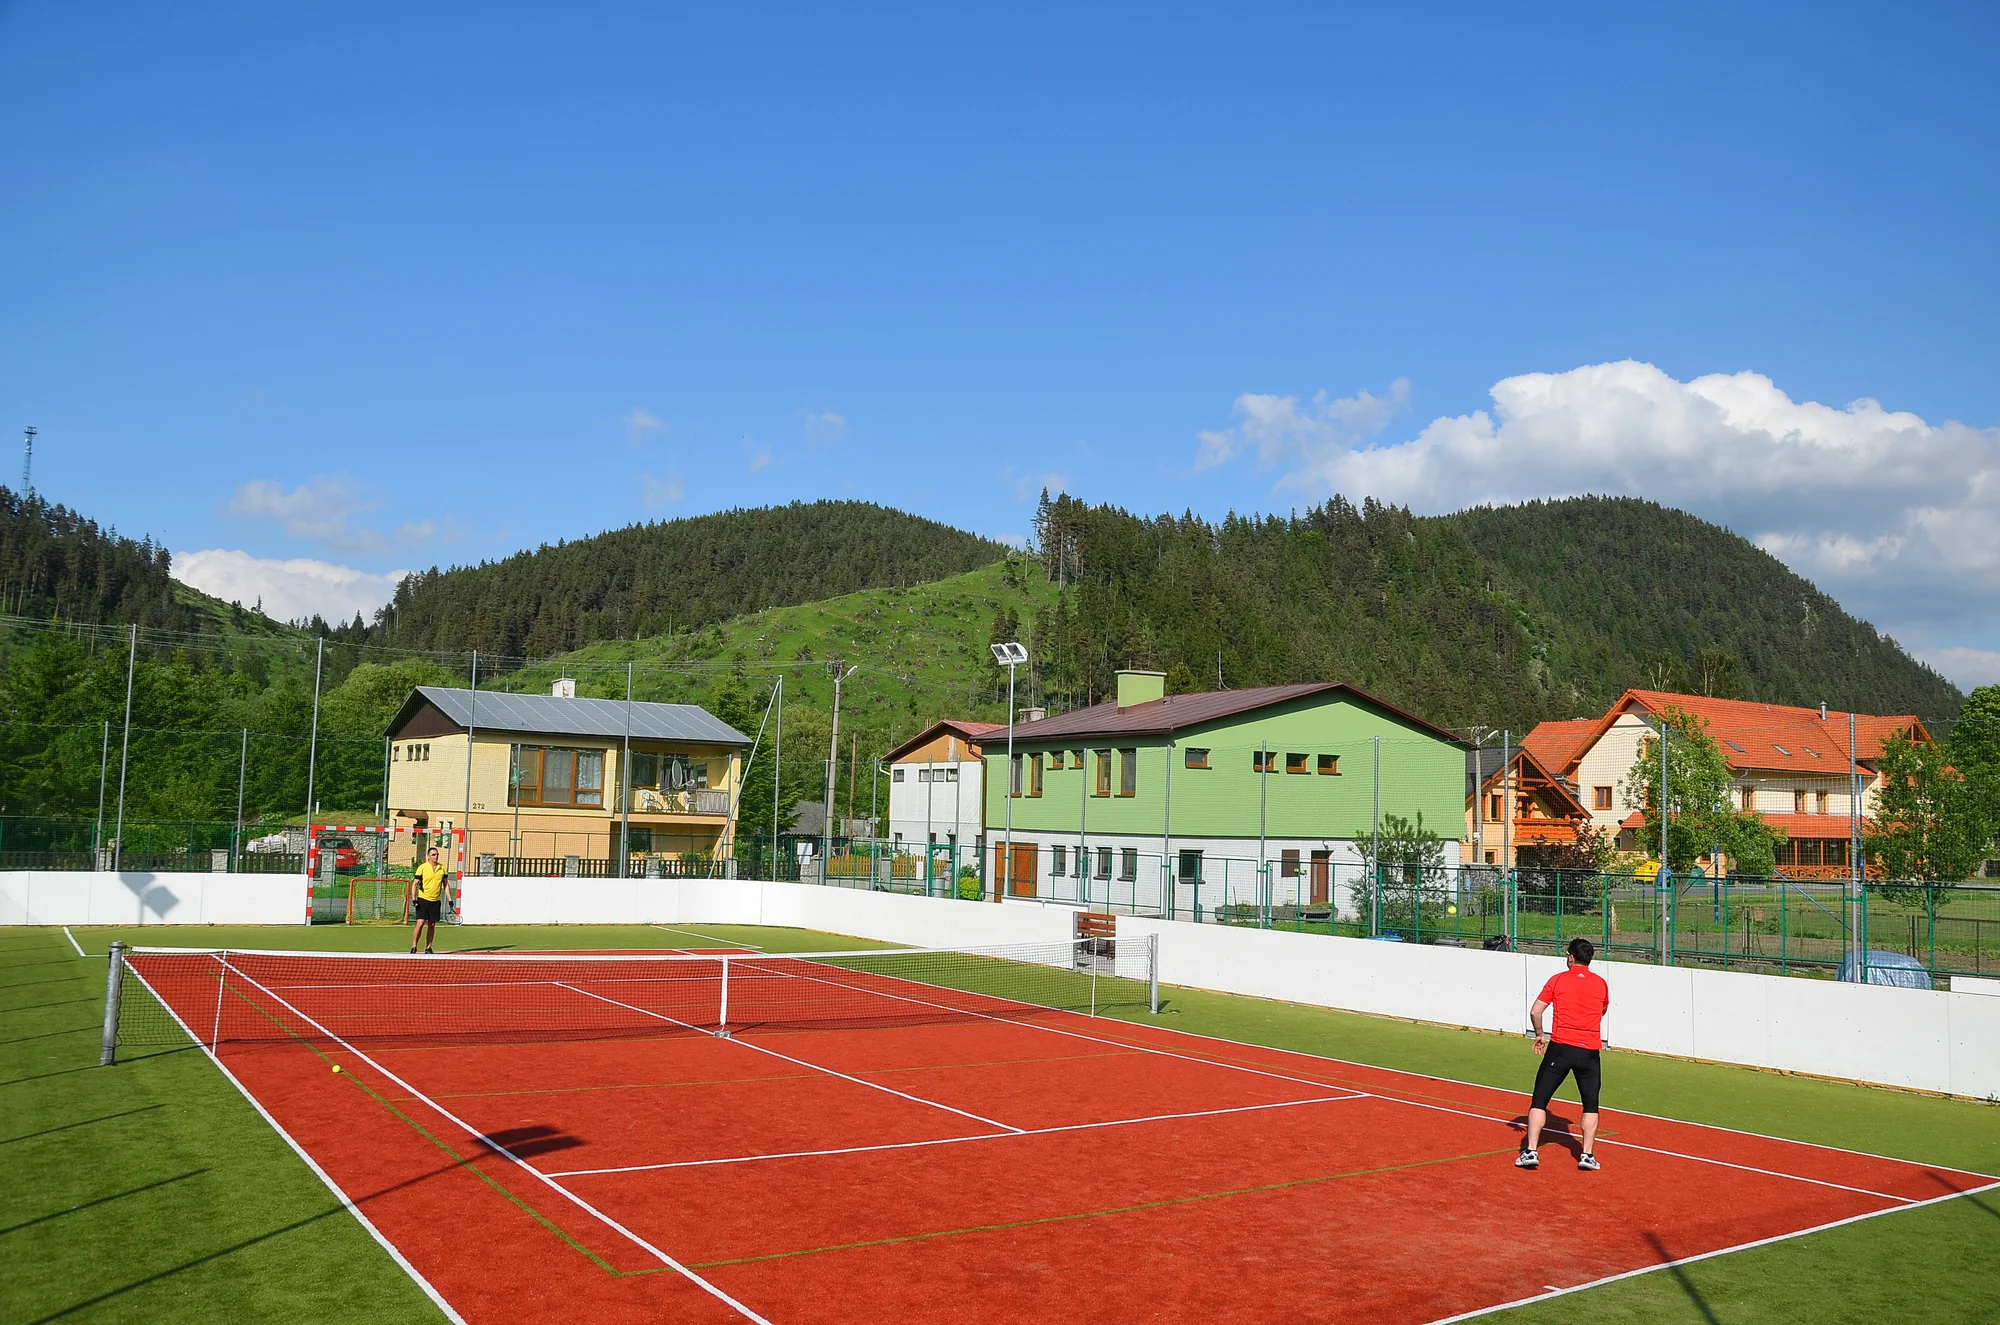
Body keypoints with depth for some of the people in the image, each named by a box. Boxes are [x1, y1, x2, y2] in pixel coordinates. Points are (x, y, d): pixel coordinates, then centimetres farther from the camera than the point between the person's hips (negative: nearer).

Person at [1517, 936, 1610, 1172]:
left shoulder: (1558, 980, 0)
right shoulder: (1601, 984, 7)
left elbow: (1535, 1012, -3)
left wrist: (1540, 1035, 12)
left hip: (1560, 1047, -2)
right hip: (1590, 1051, 2)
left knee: (1539, 1100, 5)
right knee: (1591, 1105, 18)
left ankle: (1530, 1151, -2)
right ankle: (1587, 1155, 12)